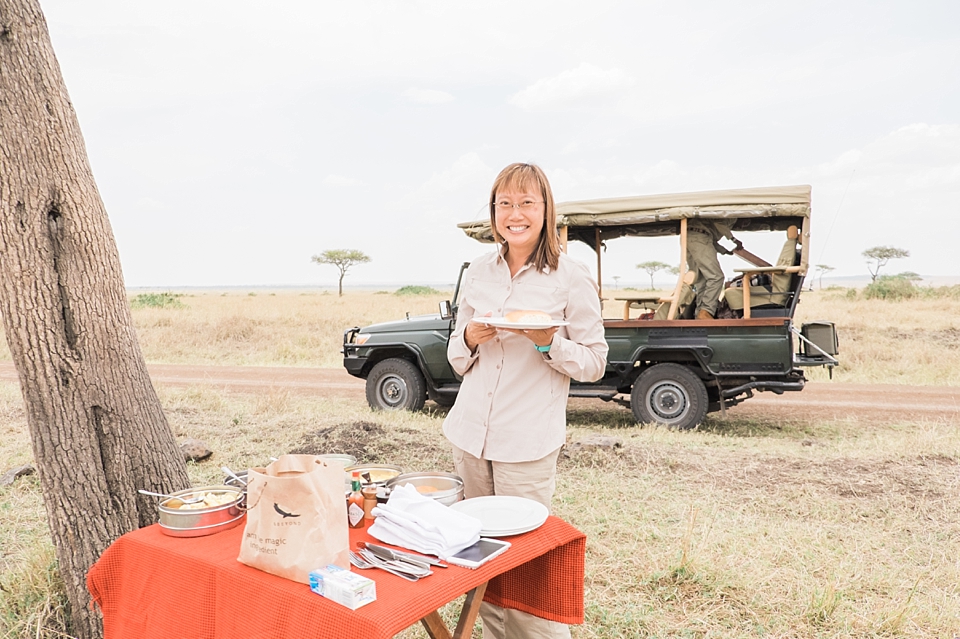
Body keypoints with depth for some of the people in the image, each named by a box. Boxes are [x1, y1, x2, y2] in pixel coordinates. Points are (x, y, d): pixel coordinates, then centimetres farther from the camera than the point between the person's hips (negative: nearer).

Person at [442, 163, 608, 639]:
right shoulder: (478, 272, 8)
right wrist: (471, 338, -8)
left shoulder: (571, 278, -4)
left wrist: (549, 341, -19)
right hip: (470, 434, 5)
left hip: (528, 442, -4)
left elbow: (594, 363, -2)